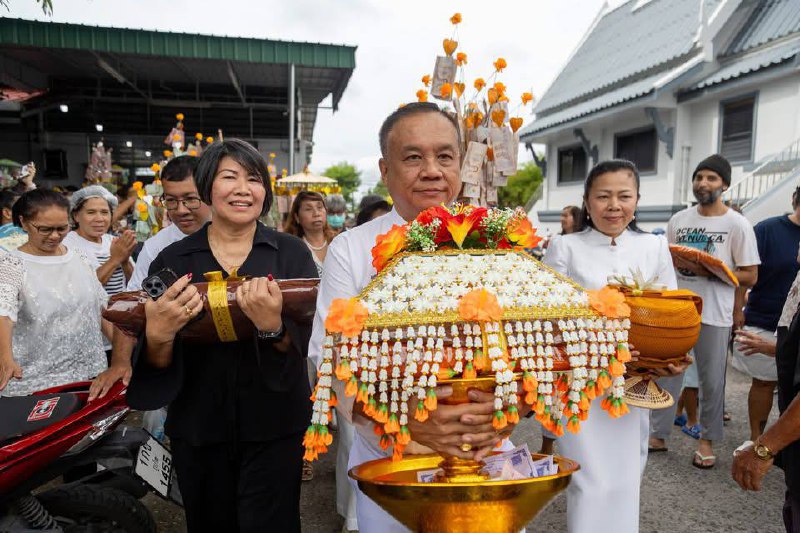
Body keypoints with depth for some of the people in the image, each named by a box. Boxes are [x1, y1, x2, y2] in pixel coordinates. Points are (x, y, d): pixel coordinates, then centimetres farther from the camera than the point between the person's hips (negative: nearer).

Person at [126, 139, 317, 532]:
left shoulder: (291, 253, -3)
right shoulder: (172, 259, -1)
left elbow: (305, 343, -12)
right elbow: (155, 365, -2)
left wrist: (273, 327, -33)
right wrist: (158, 336, -24)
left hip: (273, 426, -1)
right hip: (198, 426, 2)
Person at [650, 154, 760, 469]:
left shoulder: (737, 224, -4)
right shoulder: (678, 220, 7)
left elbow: (750, 276, -7)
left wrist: (707, 271, -19)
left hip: (713, 315, -3)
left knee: (711, 381, 8)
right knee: (666, 374, 9)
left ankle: (707, 440, 26)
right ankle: (659, 434, 22)